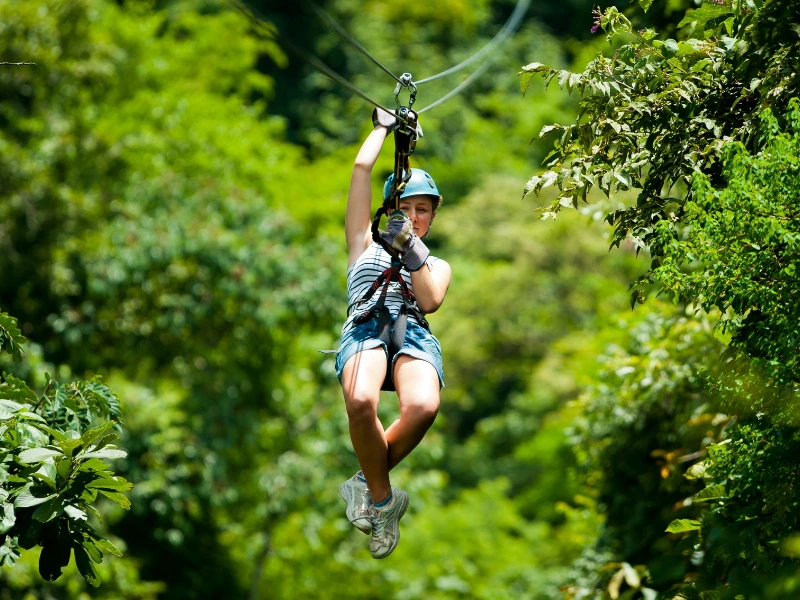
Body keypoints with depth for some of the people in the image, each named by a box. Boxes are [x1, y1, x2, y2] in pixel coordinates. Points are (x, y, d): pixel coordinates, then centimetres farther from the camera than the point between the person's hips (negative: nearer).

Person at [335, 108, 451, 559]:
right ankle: (383, 500, -16)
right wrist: (384, 127, 37)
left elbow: (430, 301, 8)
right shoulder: (366, 244, 30)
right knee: (360, 401, -39)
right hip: (365, 329, -1)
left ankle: (368, 482, -11)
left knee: (423, 406, -37)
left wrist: (412, 250, 0)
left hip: (415, 334, 1)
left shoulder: (437, 265, 31)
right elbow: (362, 167, 26)